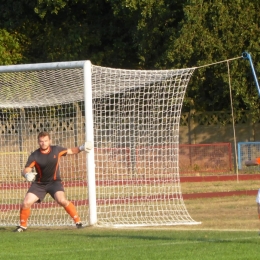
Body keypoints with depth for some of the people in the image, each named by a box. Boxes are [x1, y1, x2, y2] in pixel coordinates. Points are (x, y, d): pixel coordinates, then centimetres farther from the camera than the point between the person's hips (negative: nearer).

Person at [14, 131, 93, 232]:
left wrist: (81, 148, -8)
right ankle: (22, 225, 11)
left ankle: (78, 221, -14)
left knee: (62, 200, -26)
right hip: (39, 183, 1)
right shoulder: (34, 156, -14)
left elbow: (70, 151, 9)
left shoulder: (56, 150, -8)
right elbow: (25, 170, -17)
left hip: (54, 181, -1)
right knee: (26, 203, -13)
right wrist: (27, 174, -41)